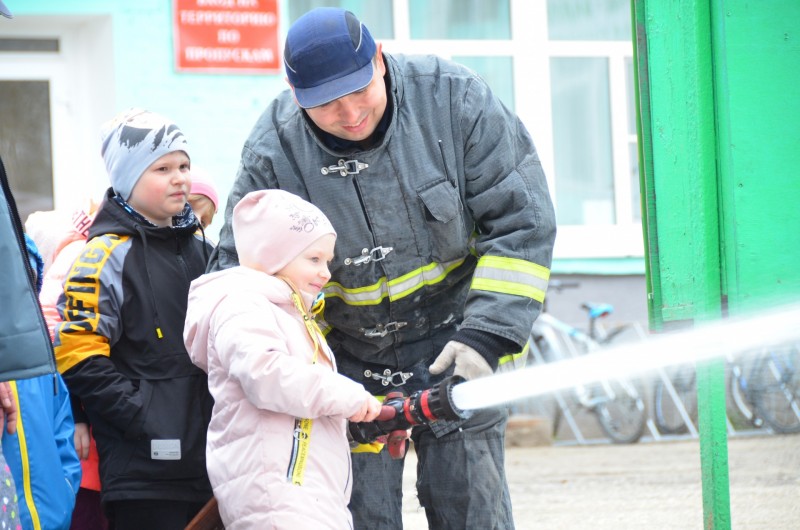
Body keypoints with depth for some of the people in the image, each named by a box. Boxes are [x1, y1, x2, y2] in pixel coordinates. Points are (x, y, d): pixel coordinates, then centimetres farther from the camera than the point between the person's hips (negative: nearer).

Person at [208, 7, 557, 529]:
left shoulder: (453, 98, -15)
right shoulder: (273, 152, -13)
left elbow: (522, 222, -10)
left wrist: (486, 336, -17)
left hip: (453, 347, -1)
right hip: (348, 363, 1)